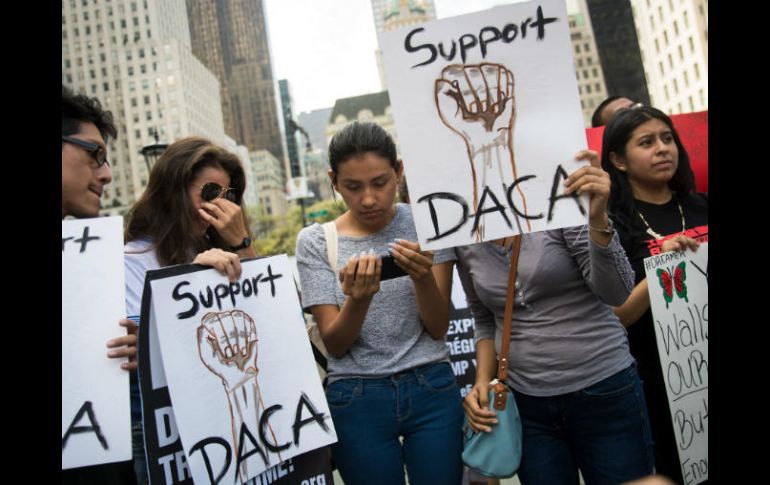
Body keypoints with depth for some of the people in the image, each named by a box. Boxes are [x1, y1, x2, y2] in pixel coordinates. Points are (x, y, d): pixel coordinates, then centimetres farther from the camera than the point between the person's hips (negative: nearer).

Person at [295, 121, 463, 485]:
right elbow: (335, 345, -6)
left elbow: (438, 328, -3)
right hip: (356, 400, 0)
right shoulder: (314, 242, -3)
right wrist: (357, 299, -26)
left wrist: (423, 278, -23)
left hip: (431, 390, 1)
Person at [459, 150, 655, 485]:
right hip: (526, 405, 3)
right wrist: (483, 381, -2)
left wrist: (597, 218, -32)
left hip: (604, 392, -3)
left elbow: (615, 293, -18)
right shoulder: (465, 242, 0)